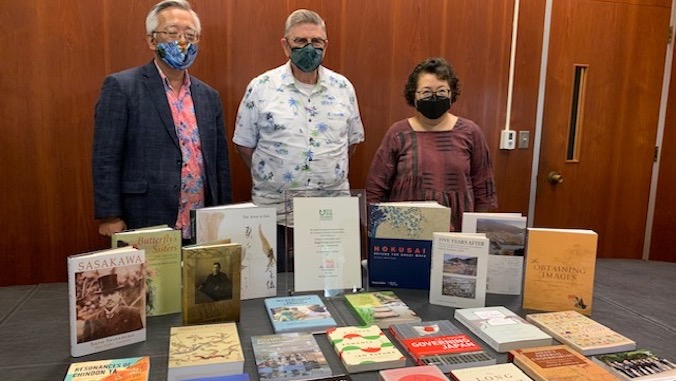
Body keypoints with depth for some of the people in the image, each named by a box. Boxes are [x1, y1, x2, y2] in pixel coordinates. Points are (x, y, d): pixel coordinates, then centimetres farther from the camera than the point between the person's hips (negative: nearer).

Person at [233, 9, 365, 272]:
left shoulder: (343, 87, 4)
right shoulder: (261, 88, -4)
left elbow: (352, 140, 14)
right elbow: (244, 144, 3)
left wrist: (330, 171, 7)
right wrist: (270, 177, 2)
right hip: (274, 210, -1)